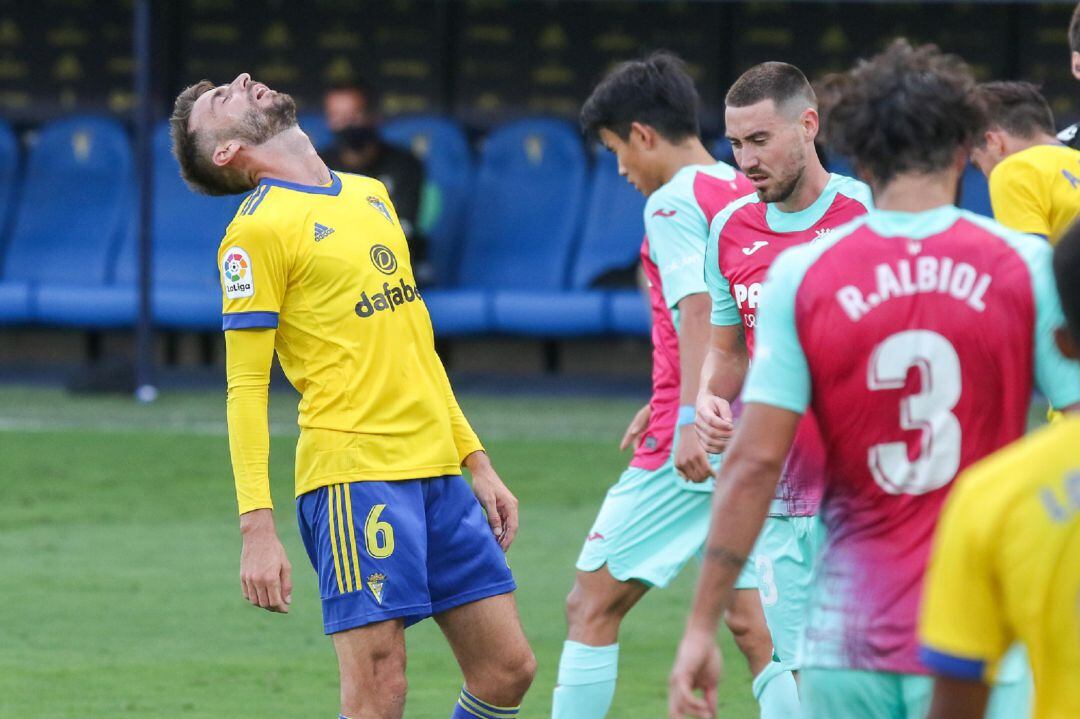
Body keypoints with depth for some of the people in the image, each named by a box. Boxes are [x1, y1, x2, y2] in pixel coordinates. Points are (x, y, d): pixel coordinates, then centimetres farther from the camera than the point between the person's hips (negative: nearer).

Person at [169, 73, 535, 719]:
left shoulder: (371, 195, 19)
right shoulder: (257, 230, -5)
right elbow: (246, 390, -8)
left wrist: (477, 461, 21)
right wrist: (258, 528, -16)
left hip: (437, 471, 7)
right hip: (353, 473, -7)